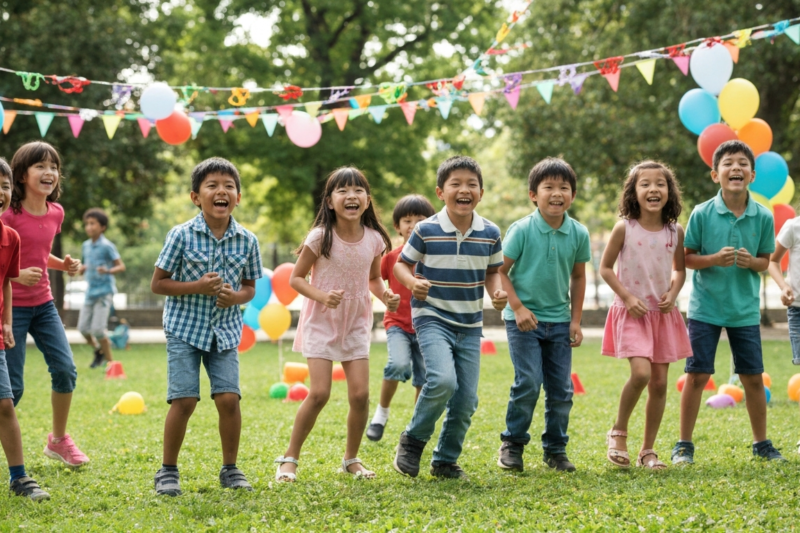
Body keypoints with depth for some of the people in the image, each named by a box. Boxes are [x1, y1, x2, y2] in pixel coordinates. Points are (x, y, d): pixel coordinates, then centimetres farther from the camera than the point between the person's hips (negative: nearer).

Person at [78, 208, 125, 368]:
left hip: (104, 292, -7)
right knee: (83, 327, 6)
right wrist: (82, 268, 0)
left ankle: (110, 361, 4)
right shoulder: (86, 245, 10)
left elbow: (121, 266, -10)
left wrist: (108, 271, -29)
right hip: (90, 292, 7)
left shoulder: (107, 246, -10)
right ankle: (98, 350, 33)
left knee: (97, 329, -10)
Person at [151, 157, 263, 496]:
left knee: (229, 397, -7)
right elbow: (158, 284, -5)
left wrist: (236, 297, -12)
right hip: (185, 328, -2)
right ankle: (168, 471, 8)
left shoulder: (247, 241, -1)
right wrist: (197, 287, -18)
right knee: (184, 400, -9)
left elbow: (250, 287, 11)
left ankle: (230, 470, 11)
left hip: (224, 330, 3)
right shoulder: (182, 235, -9)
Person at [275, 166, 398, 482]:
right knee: (319, 394, -12)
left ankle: (351, 459, 17)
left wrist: (386, 296, -8)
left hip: (356, 325, 3)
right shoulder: (320, 237, -14)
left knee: (360, 394, -4)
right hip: (321, 323, -3)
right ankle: (289, 458, 6)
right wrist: (322, 296, -25)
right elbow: (296, 278, -8)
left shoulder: (374, 239, -4)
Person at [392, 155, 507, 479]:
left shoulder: (490, 233, 1)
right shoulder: (426, 231, -9)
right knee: (443, 381, -27)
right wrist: (412, 282, -18)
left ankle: (446, 460, 24)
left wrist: (497, 293, -6)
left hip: (470, 325, 4)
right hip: (432, 318, -4)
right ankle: (413, 441, -3)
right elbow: (402, 264, 2)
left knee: (466, 401, 3)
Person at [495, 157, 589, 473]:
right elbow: (501, 271, -5)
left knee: (561, 388, 5)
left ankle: (555, 449, 20)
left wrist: (576, 320, 9)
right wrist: (517, 307, -14)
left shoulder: (579, 234, 0)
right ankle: (512, 444, 4)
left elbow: (578, 277, 12)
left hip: (559, 321, 4)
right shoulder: (522, 230, -11)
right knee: (528, 382, -14)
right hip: (524, 319, -4)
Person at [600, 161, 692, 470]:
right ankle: (618, 433, 1)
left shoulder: (675, 232, 1)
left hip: (663, 314, 4)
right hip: (632, 313, -4)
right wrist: (627, 297, -12)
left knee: (660, 382, 4)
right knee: (641, 372, -22)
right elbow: (605, 267, -2)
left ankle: (648, 451, 16)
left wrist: (673, 294, -4)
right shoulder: (624, 228, -8)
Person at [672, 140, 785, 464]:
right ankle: (684, 445, 12)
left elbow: (765, 261, 6)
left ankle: (761, 443, 23)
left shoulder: (763, 217, -3)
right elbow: (687, 257, -3)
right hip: (706, 307, -2)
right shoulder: (702, 214, -9)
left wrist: (751, 261, -16)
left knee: (753, 377, 8)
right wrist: (714, 259, -21)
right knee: (697, 376, 0)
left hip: (745, 310, 2)